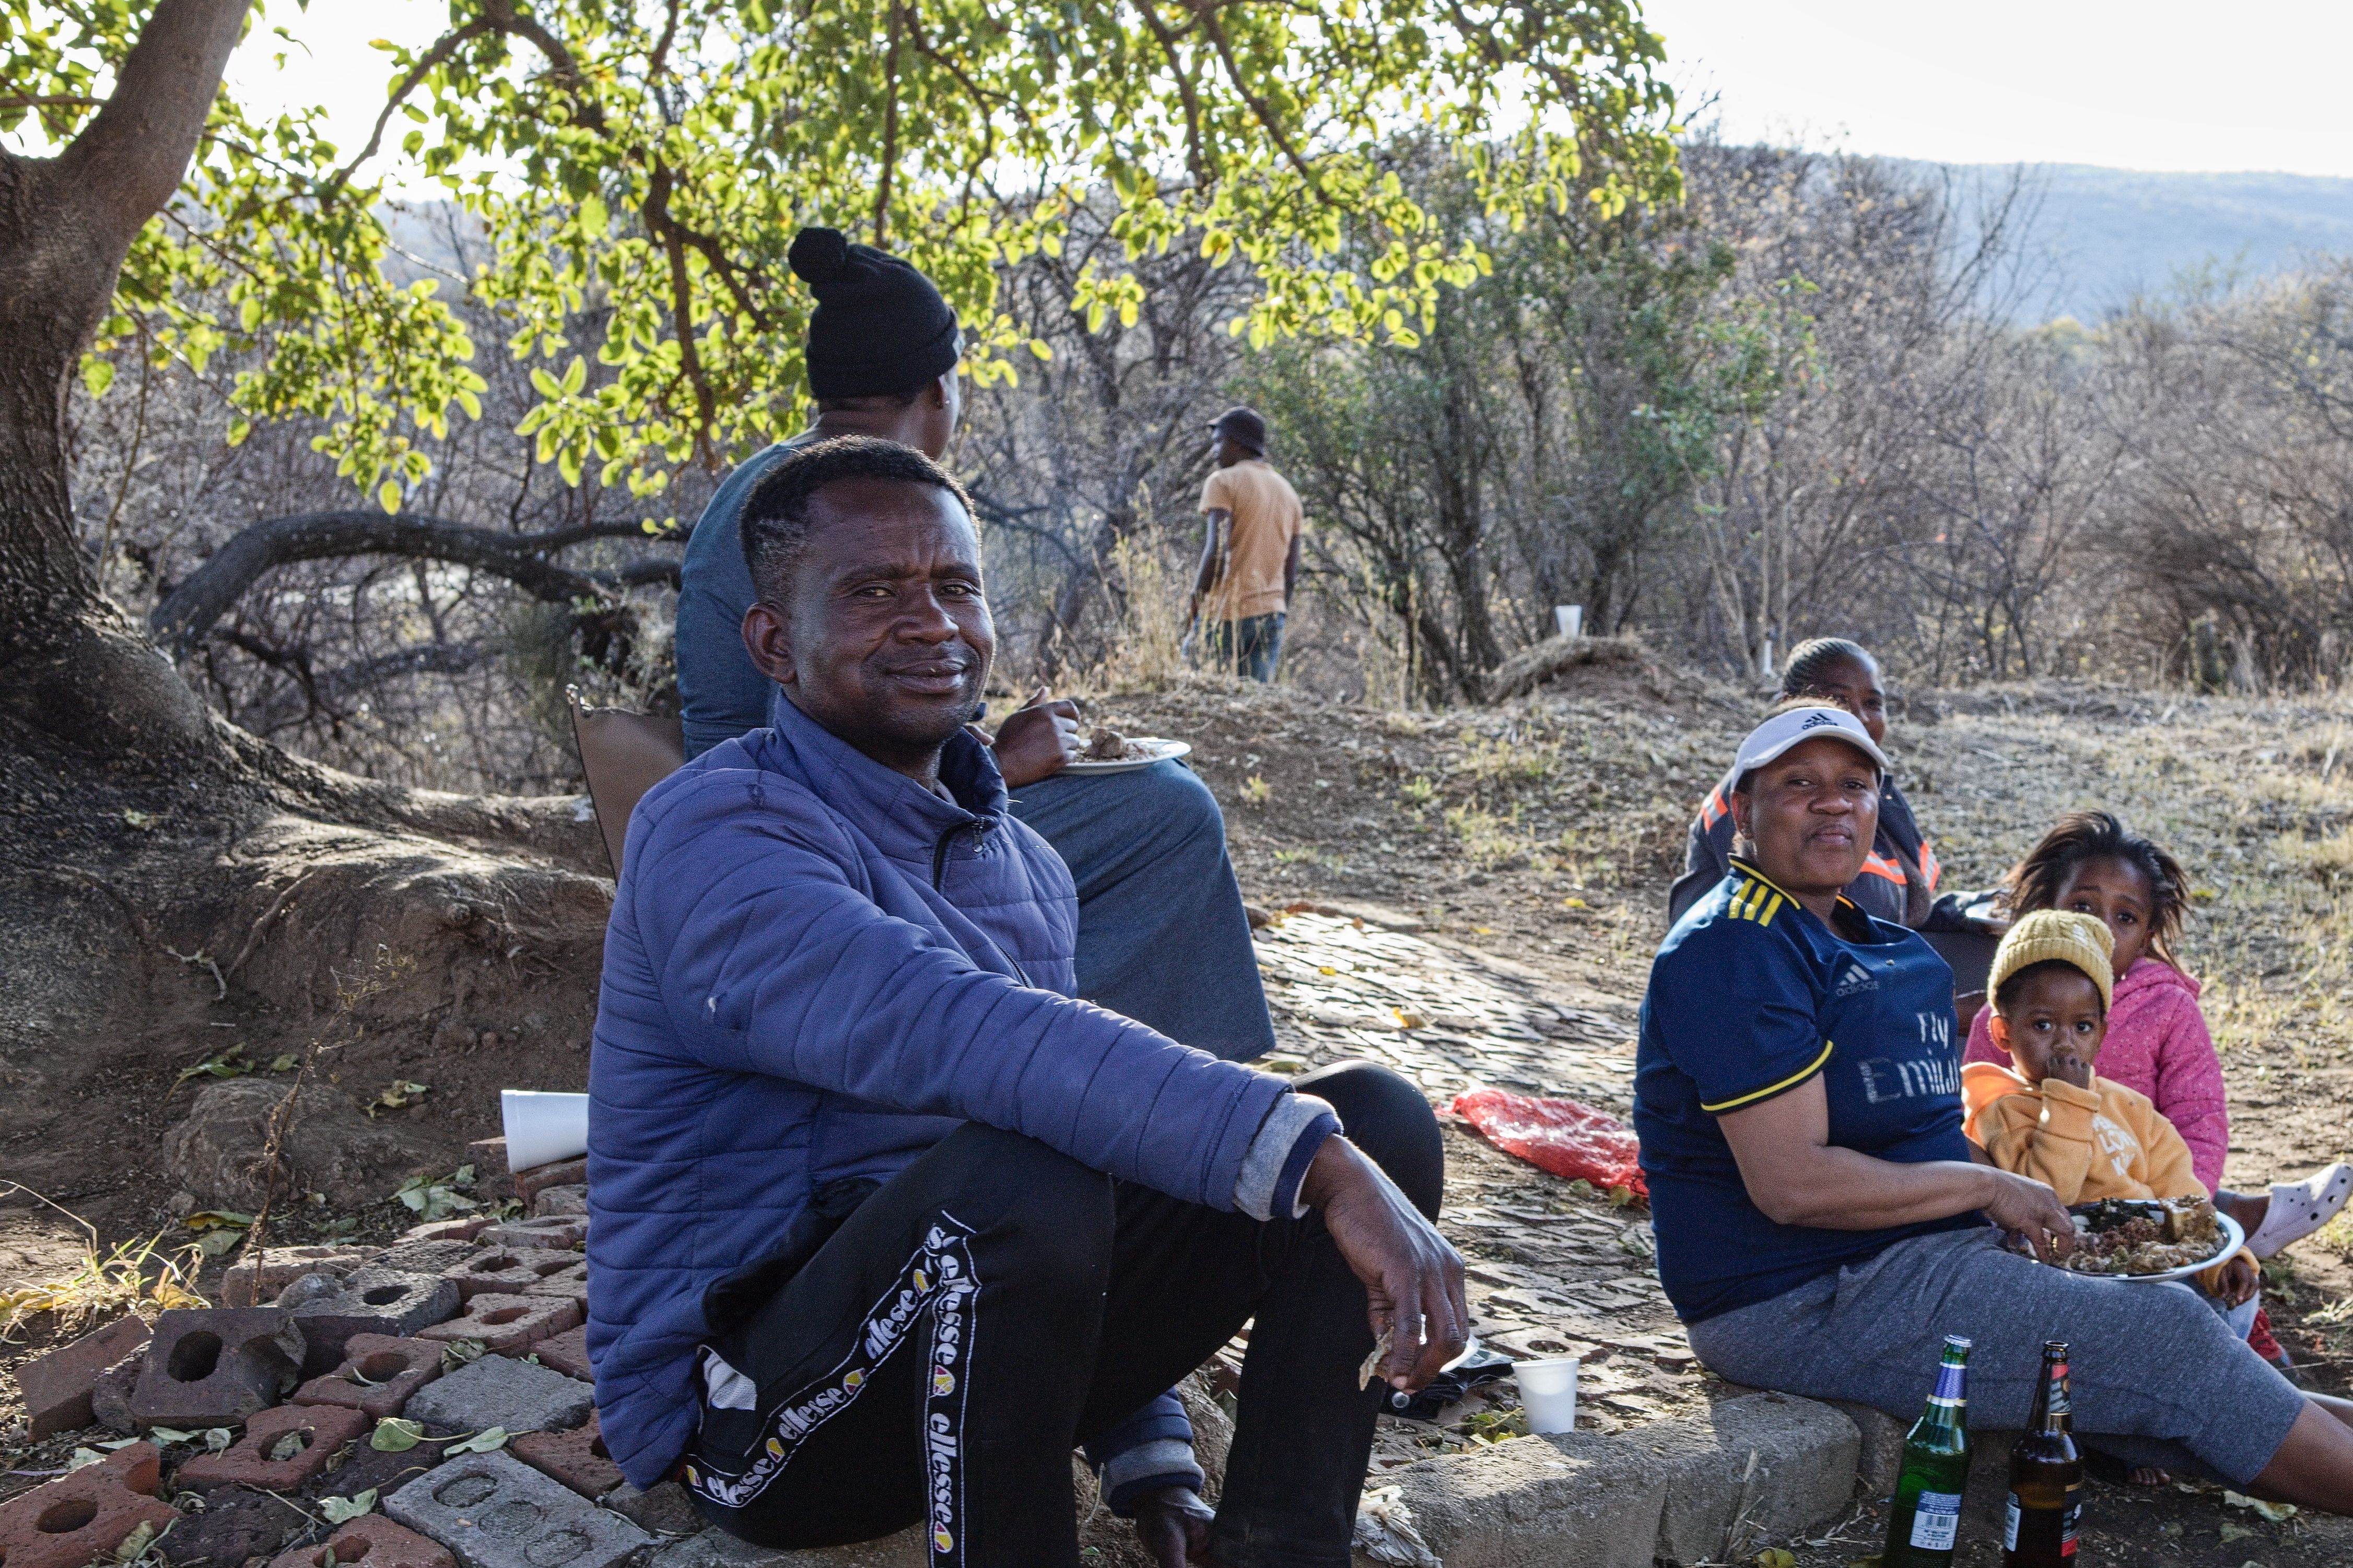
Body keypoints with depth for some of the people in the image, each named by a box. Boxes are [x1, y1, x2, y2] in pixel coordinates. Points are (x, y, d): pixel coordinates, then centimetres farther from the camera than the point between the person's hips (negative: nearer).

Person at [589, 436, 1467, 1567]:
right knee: (1015, 1168, -39)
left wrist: (1142, 1461, 10)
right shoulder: (715, 838, -16)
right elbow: (956, 1037, -34)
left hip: (976, 1326, 8)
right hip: (753, 1411, -7)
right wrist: (1313, 1156, -41)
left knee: (1377, 1118, -6)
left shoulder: (1029, 871, 12)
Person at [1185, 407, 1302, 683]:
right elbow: (1291, 573, 14)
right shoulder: (1288, 493, 16)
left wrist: (1195, 599, -6)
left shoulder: (1222, 482, -5)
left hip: (1225, 614, -6)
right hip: (1271, 616, 6)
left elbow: (1217, 552, -18)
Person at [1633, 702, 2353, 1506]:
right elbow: (1793, 1183, -23)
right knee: (2172, 1336, -8)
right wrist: (1986, 1186, -13)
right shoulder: (1734, 949, -17)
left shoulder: (1869, 941, 15)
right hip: (1809, 1307, -9)